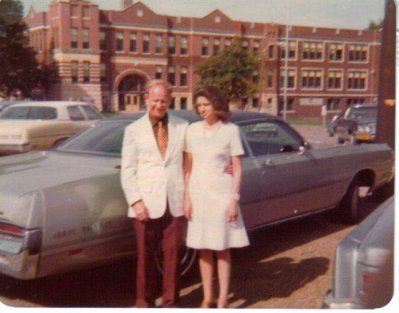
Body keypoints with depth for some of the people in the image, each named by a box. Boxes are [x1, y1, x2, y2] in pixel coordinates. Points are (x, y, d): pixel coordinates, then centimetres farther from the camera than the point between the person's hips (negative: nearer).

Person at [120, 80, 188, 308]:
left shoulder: (183, 127, 8)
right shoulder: (134, 130, 6)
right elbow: (127, 171, 2)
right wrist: (136, 202, -7)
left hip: (176, 204, 1)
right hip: (146, 205, -1)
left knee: (173, 254, 6)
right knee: (145, 257, 7)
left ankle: (171, 302, 21)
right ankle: (145, 302, 22)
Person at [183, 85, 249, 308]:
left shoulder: (230, 130, -5)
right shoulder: (193, 130, 3)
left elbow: (237, 169, -4)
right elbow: (188, 167, 6)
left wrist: (234, 200, -10)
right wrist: (186, 197, 1)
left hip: (222, 194, -3)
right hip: (198, 194, 3)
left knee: (222, 249, 6)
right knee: (204, 249, 10)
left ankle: (223, 300, 15)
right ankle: (207, 298, 22)